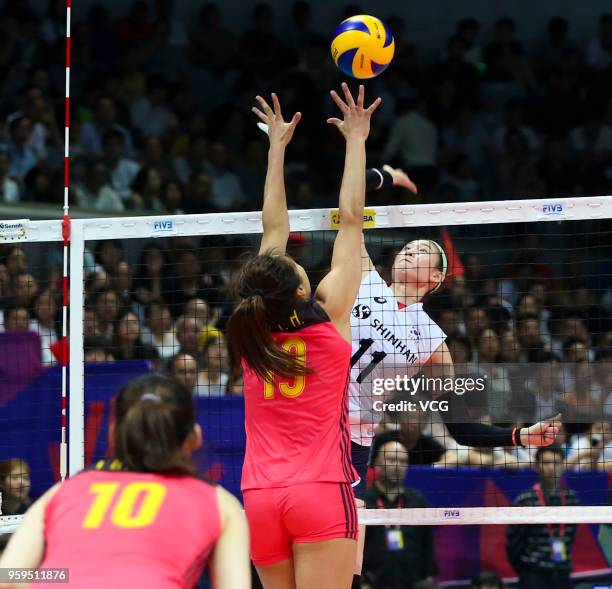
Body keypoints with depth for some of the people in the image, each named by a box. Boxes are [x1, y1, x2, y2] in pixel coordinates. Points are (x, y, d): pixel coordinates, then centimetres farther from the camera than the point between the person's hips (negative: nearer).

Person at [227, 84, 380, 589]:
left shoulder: (254, 323, 5)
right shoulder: (329, 314, -4)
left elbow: (274, 230, 16)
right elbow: (351, 218, 3)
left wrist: (277, 146, 24)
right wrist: (357, 139, 11)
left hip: (260, 499, 4)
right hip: (321, 491, -4)